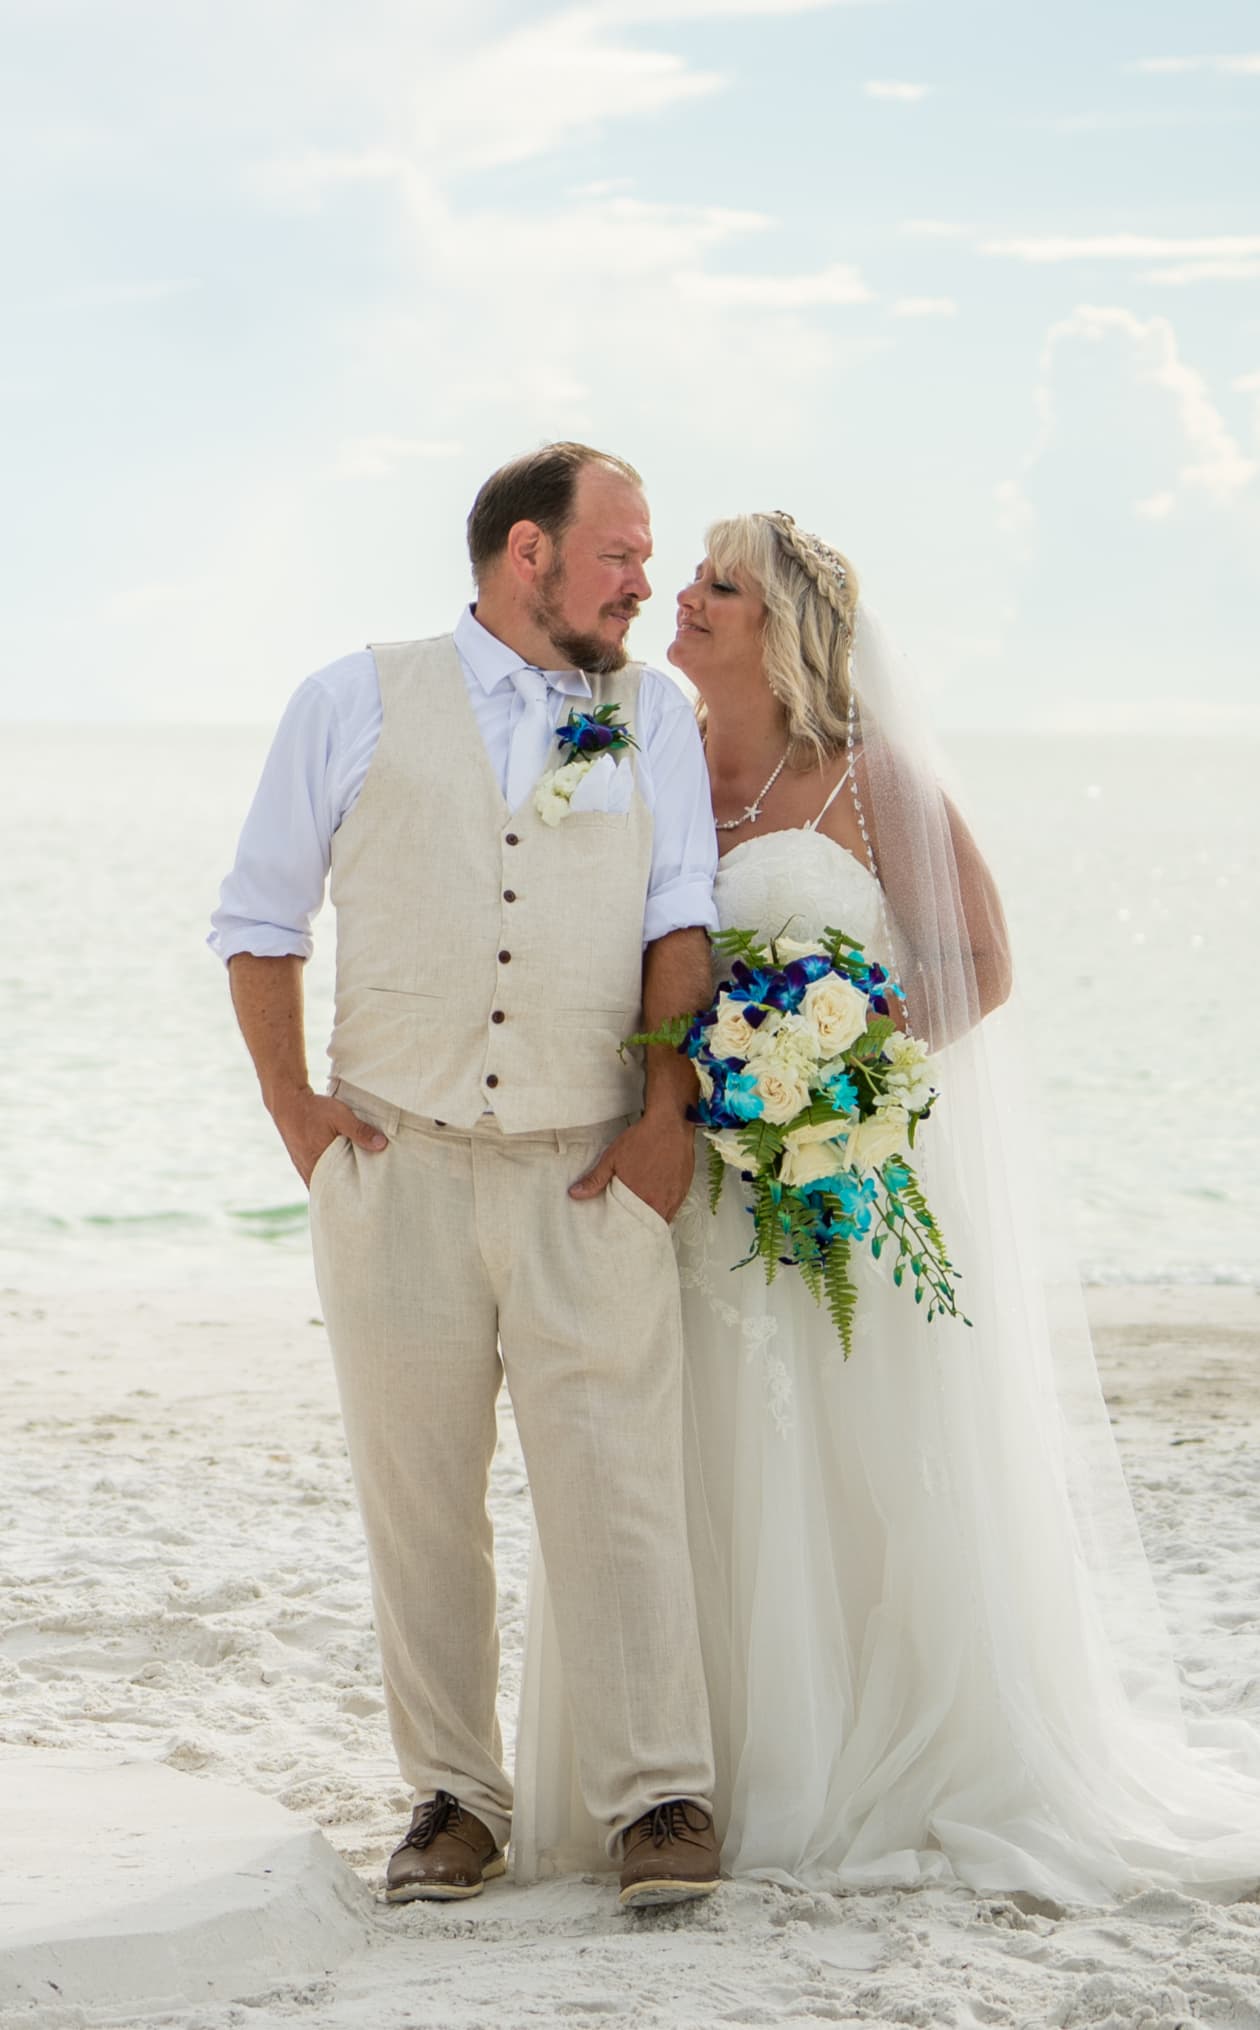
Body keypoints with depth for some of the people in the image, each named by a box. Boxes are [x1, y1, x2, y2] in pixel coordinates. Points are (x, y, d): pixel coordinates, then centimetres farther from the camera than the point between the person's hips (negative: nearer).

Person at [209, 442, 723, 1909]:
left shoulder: (651, 716, 12)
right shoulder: (356, 704, 7)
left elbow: (680, 919, 4)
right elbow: (259, 918, 11)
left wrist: (667, 1111, -6)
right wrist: (292, 1103, 3)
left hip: (589, 1173, 0)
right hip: (395, 1167, 0)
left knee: (617, 1485, -7)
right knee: (418, 1498, 4)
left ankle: (658, 1803, -4)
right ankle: (453, 1800, 13)